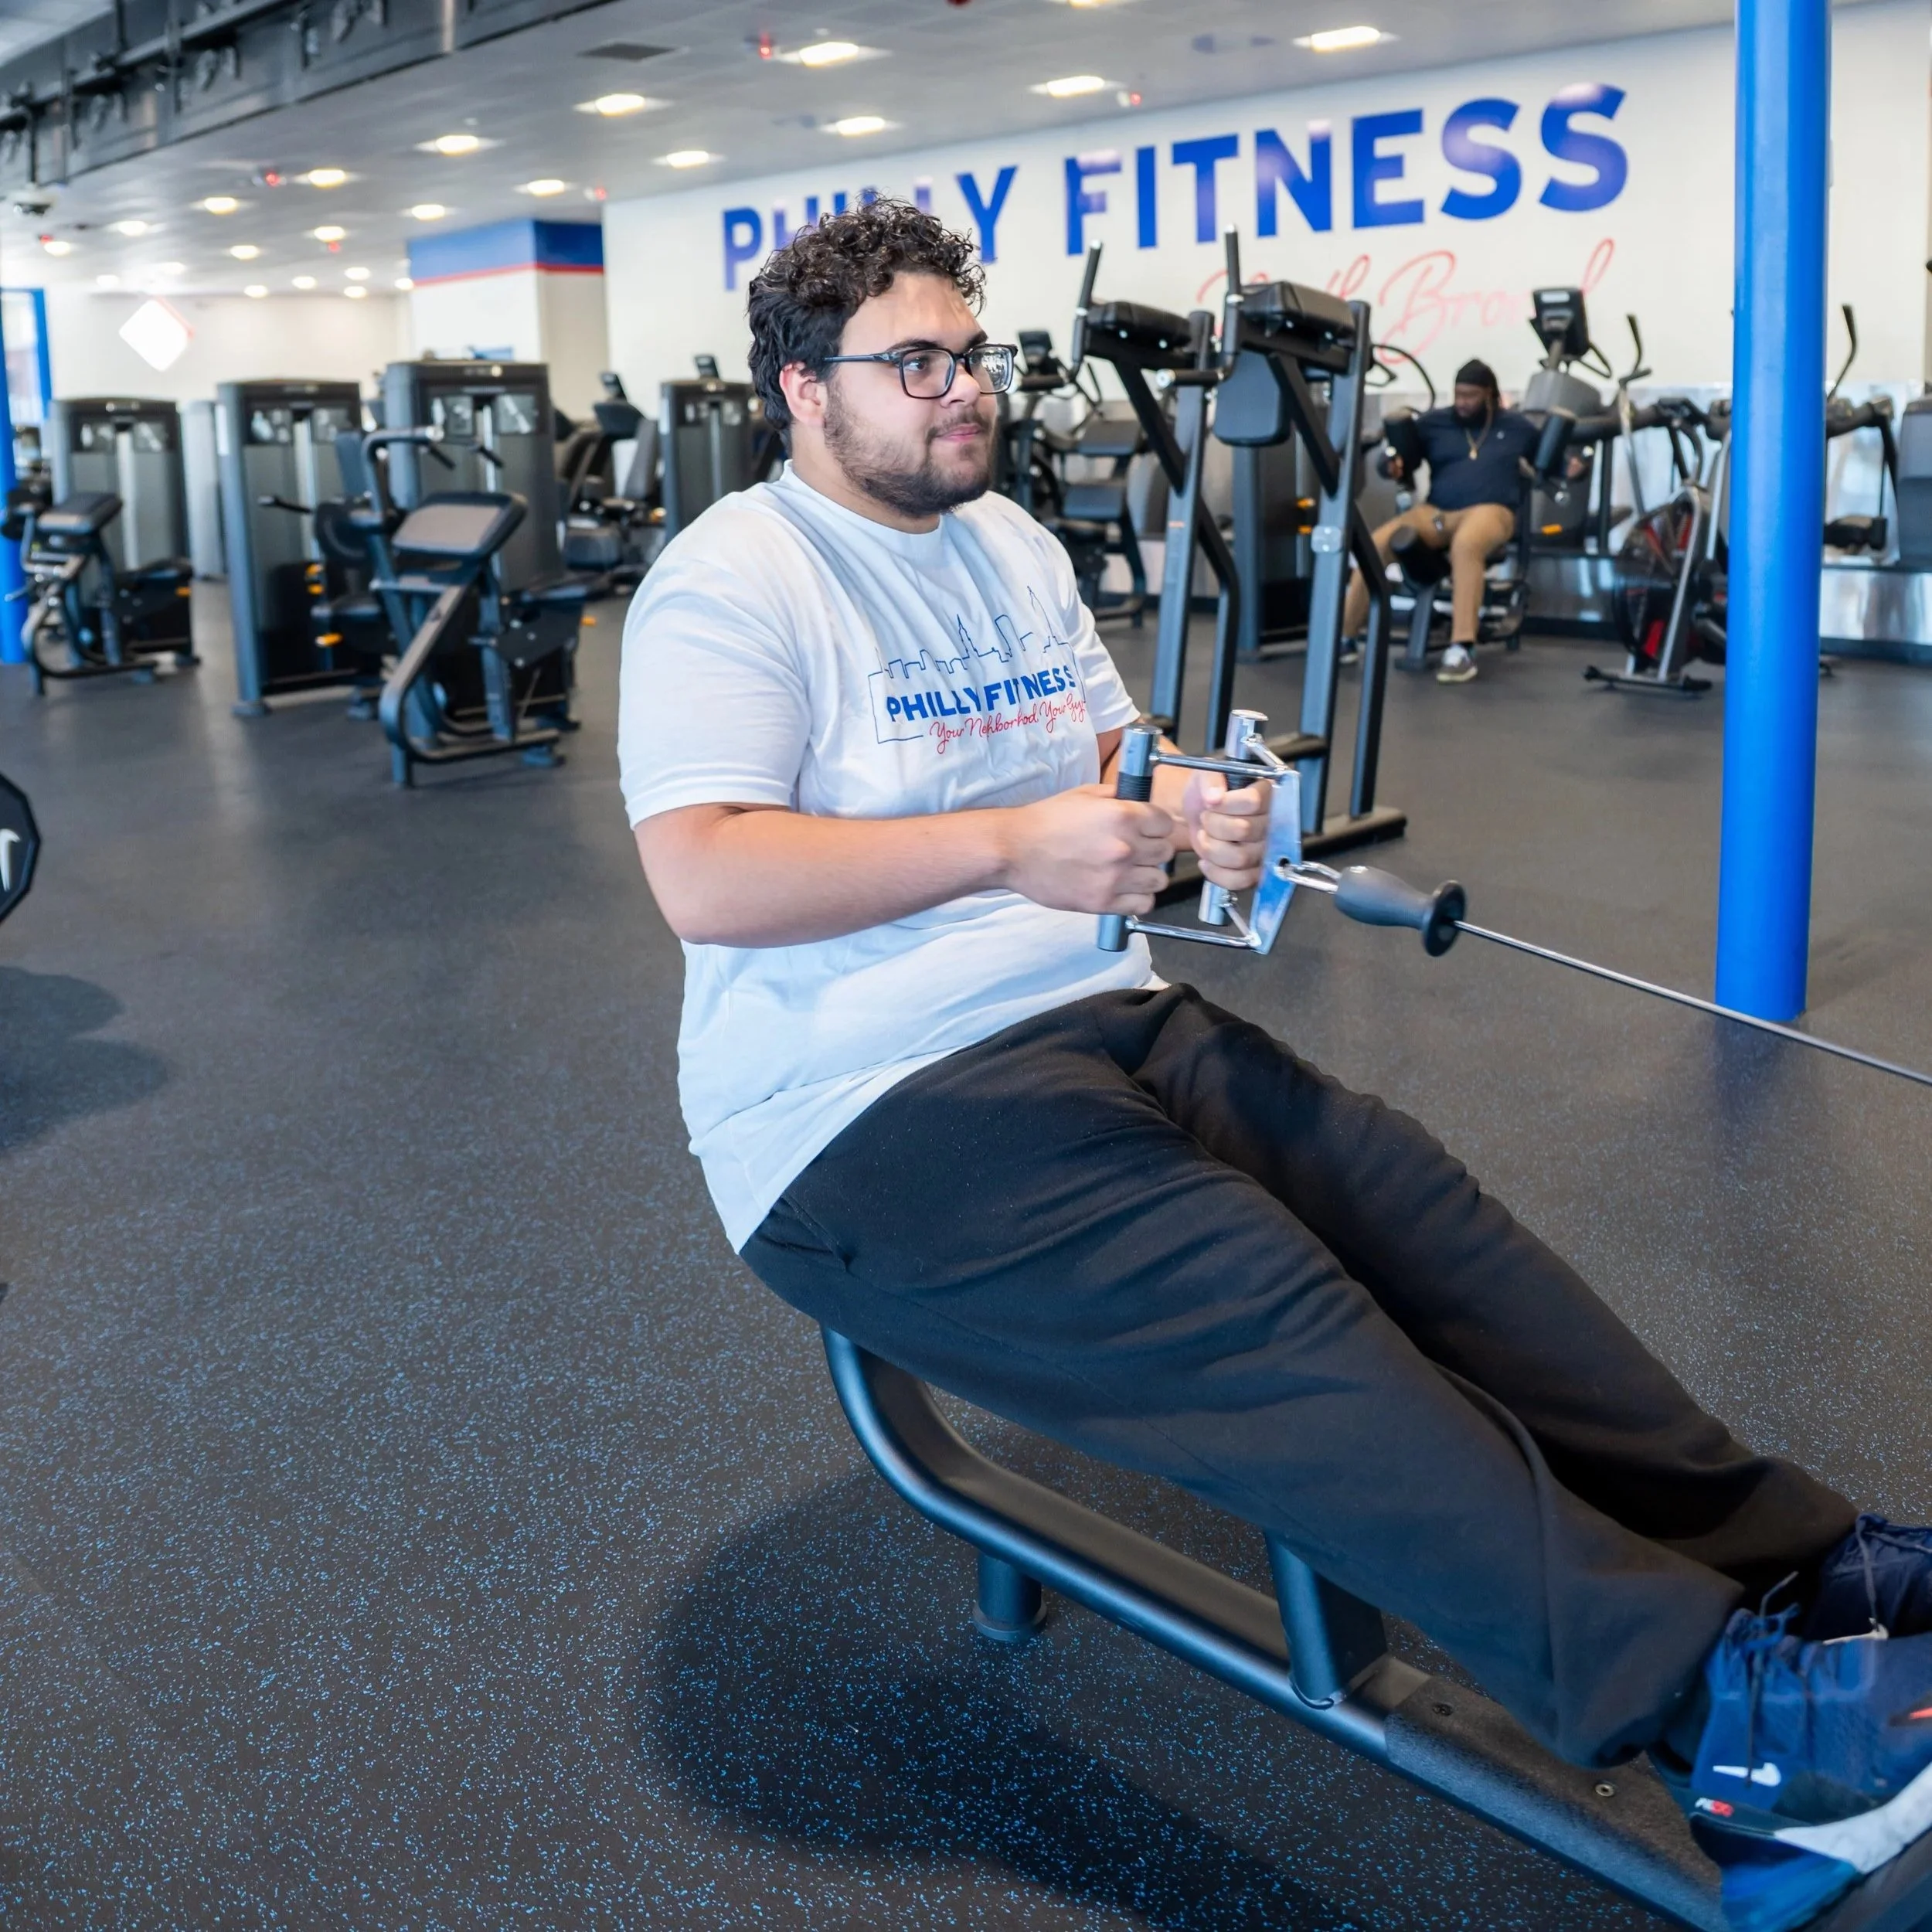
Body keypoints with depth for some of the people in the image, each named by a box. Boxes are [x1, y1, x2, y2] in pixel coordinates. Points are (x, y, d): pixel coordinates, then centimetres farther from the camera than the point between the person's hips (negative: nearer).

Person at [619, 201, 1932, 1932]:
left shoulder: (1011, 545, 17)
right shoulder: (732, 583, -9)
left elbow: (1110, 753, 20)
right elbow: (701, 880, -21)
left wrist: (1198, 813, -5)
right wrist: (1011, 847, -27)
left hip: (1101, 1015, 8)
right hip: (864, 1112, -7)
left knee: (1417, 1205, -13)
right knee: (1275, 1314, -26)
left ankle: (1789, 1556, -10)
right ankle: (1717, 1697, -26)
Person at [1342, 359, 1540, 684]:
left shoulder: (1517, 426, 16)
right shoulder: (1434, 422, 16)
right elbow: (1400, 461, 16)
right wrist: (1397, 469, -7)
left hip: (1489, 511, -2)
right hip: (1436, 511, 3)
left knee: (1465, 545, -41)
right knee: (1375, 545, -25)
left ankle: (1462, 651, -45)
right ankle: (1344, 639, -17)